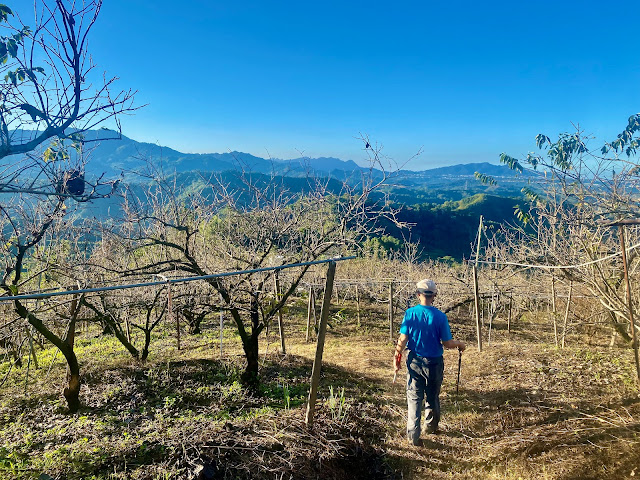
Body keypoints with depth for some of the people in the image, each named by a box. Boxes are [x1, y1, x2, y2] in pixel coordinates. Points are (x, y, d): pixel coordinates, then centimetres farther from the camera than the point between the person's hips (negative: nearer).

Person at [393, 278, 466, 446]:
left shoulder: (410, 313, -9)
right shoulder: (440, 316, -12)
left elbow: (403, 339, -10)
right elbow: (447, 343, -10)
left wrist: (397, 357, 4)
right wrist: (460, 344, 11)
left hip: (414, 361, 0)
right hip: (434, 363, 0)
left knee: (414, 398, 8)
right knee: (432, 397, 19)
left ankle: (413, 434, 6)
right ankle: (432, 426, 38)